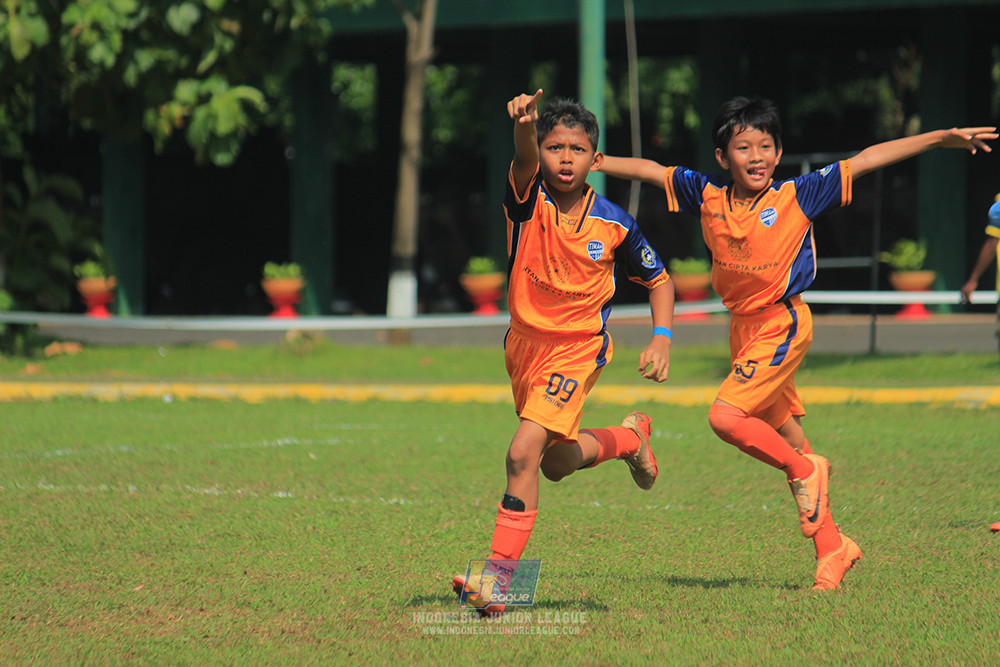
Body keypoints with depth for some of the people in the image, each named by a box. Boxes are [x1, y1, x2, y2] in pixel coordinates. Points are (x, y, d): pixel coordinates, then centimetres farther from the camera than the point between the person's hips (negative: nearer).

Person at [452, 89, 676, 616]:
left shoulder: (614, 224, -10)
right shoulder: (529, 200, -12)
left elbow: (658, 279, 6)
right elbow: (525, 162, -37)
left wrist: (662, 337, -9)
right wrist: (524, 126, -60)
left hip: (577, 348, -4)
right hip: (523, 341, 4)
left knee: (523, 452, -21)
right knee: (556, 463, 20)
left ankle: (500, 575, -15)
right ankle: (629, 439, 50)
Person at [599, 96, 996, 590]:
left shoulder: (796, 196, -10)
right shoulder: (708, 196, 0)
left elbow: (864, 161, -9)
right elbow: (648, 170, 9)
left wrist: (943, 138, -10)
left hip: (781, 324, -6)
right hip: (742, 325, 6)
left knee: (726, 416, -21)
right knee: (785, 437, 9)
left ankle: (806, 471, 1)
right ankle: (831, 548, 18)